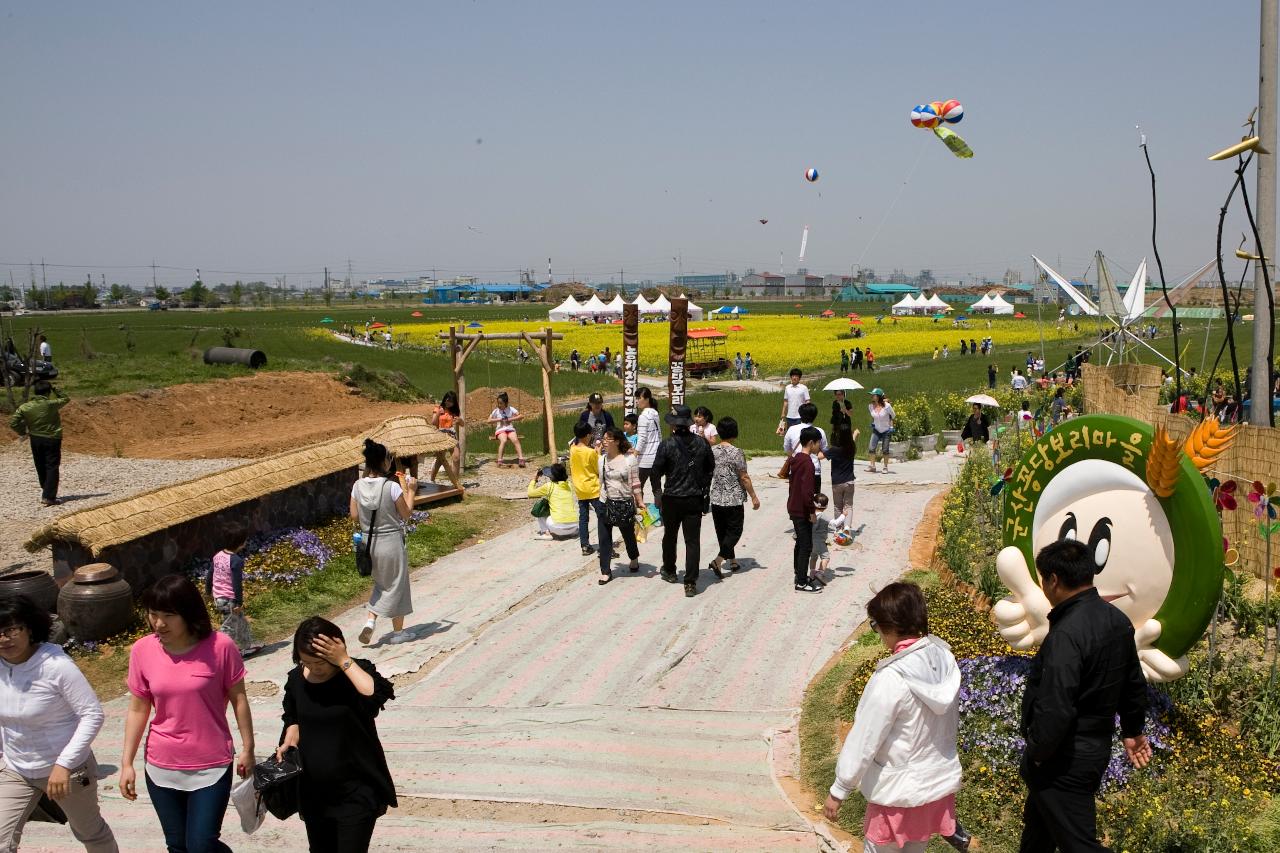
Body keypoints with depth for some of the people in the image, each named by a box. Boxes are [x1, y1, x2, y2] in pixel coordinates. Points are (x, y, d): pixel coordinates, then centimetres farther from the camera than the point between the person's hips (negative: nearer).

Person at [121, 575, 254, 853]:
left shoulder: (220, 646, -15)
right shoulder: (142, 650, -6)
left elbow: (238, 699, -4)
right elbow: (137, 710, 2)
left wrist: (247, 749, 0)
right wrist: (127, 762, 1)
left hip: (211, 767, -3)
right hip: (161, 769, 3)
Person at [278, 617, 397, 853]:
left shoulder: (356, 672, -15)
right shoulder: (296, 679, -2)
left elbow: (379, 695, -37)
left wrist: (344, 661, -33)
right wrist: (289, 741, -3)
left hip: (356, 792, -5)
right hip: (313, 792, 5)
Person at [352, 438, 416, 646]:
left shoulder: (358, 486, -6)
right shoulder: (392, 487, -19)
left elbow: (354, 516, 1)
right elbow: (406, 514, -9)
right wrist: (411, 491, 1)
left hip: (369, 541, 5)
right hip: (391, 541, -4)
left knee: (381, 582, 25)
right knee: (396, 584, 13)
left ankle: (371, 620, 7)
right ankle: (398, 631, 24)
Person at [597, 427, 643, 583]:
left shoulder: (629, 459, -7)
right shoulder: (602, 460, 4)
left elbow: (635, 483, -5)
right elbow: (600, 482, 12)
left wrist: (640, 503, -7)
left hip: (625, 504, -3)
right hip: (605, 504, 3)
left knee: (628, 534, 15)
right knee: (604, 538, 0)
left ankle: (634, 559, 43)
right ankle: (605, 571, 7)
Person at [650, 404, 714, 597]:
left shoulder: (667, 445, -13)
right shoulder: (702, 444, -2)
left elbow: (657, 471, -7)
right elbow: (710, 468, 9)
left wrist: (657, 492, 13)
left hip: (672, 499, -1)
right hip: (694, 499, 2)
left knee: (670, 536, 20)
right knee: (692, 540, 2)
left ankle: (669, 572, 37)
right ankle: (690, 583, -4)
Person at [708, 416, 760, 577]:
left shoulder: (712, 451, 1)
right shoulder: (736, 452, -15)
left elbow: (708, 474, 9)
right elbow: (744, 478, -13)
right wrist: (754, 497, -5)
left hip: (716, 499, 5)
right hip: (733, 500, -5)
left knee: (722, 532, 15)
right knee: (734, 532, 4)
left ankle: (732, 562, 26)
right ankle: (718, 561, -11)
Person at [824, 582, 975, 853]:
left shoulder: (891, 678, -27)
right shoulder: (944, 657, -9)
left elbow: (864, 739, -20)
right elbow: (950, 719, 5)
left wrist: (838, 790, -9)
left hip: (900, 791, -6)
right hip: (942, 780, 6)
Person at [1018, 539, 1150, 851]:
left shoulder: (1066, 635, -29)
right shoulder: (1117, 620, 2)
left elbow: (1055, 707, -31)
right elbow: (1133, 683, 15)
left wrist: (1038, 753, -15)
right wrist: (1133, 730, 28)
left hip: (1065, 760, -10)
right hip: (1097, 748, 10)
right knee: (1038, 825, 27)